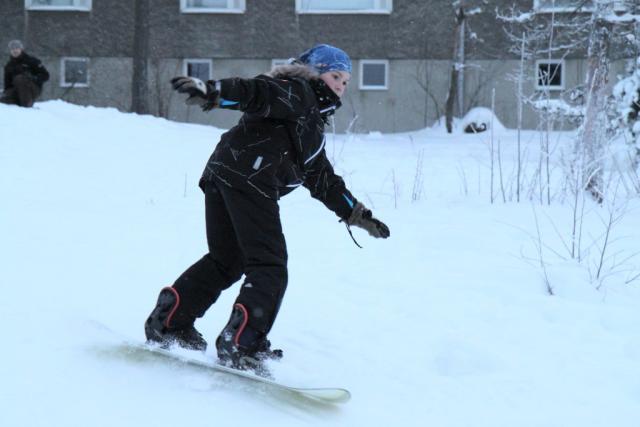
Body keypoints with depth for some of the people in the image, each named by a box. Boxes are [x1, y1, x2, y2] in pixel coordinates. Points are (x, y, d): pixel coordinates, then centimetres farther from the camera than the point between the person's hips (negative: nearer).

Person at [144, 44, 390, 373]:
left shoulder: (313, 123, 35)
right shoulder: (298, 92, 6)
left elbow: (324, 181, 39)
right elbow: (256, 92, -15)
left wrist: (359, 216, 40)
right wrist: (213, 92, -33)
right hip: (250, 180, -10)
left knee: (226, 260, 19)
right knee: (269, 268, -8)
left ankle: (168, 323, 20)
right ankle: (240, 345, -15)